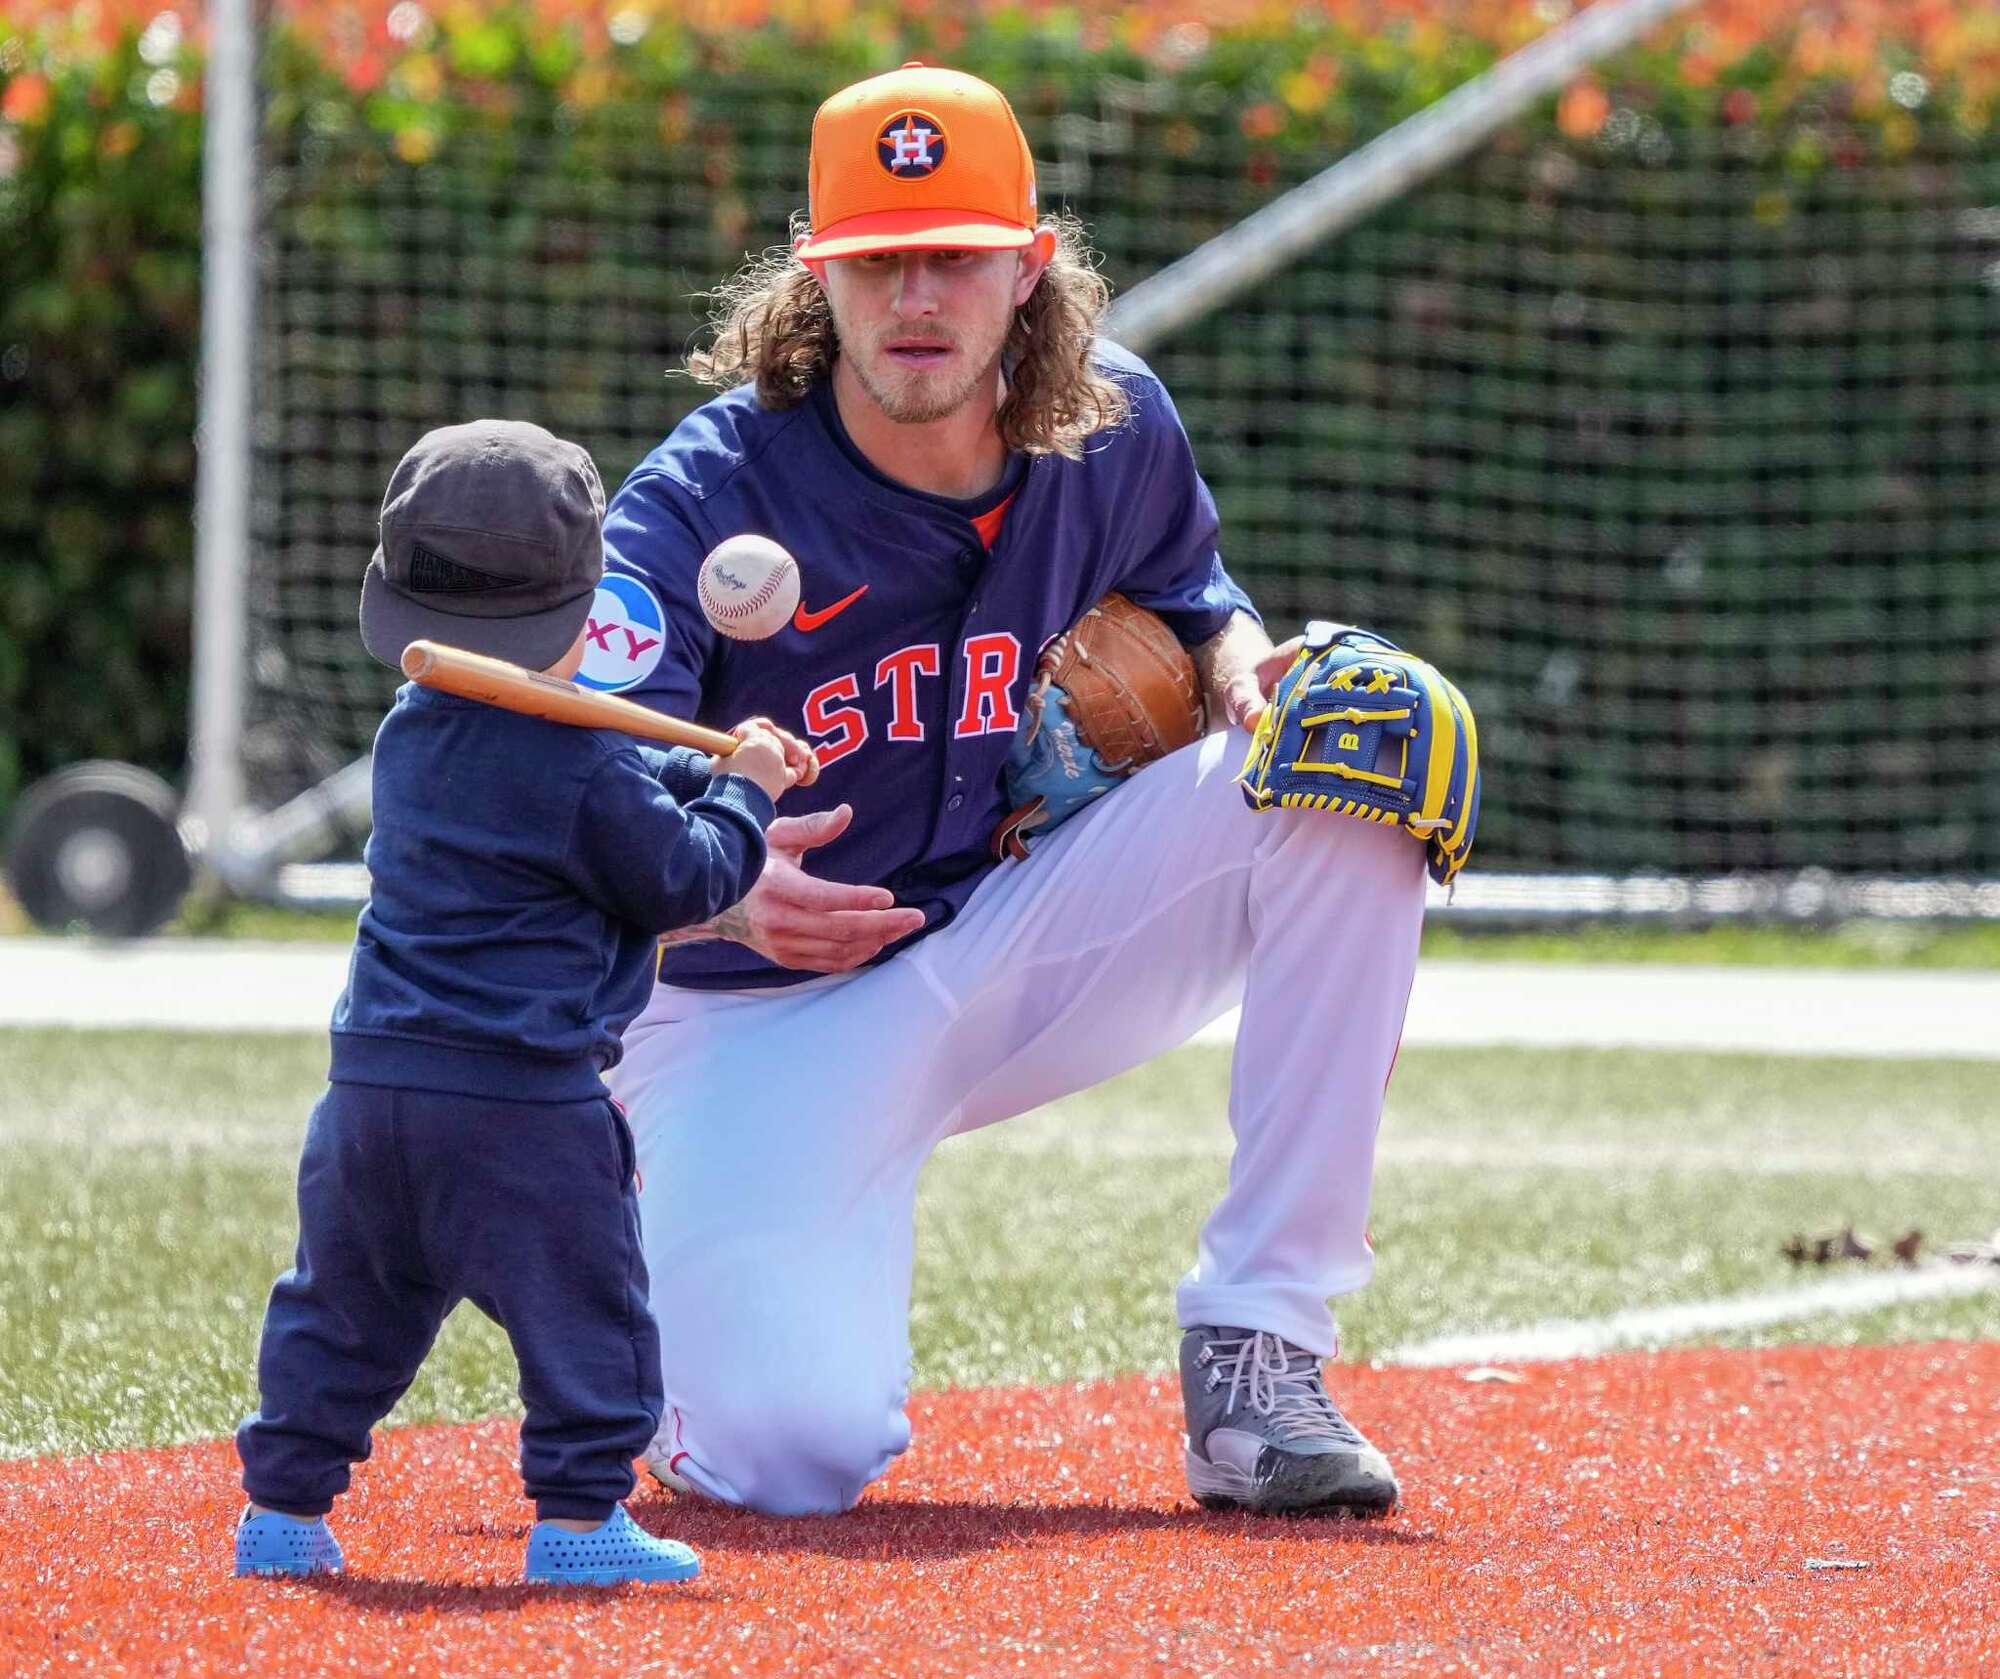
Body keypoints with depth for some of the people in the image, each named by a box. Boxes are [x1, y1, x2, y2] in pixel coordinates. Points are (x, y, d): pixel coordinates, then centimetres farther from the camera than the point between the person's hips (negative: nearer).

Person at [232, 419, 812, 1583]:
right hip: (522, 1098, -7)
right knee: (581, 1302, 3)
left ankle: (285, 1508, 19)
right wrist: (742, 792, 10)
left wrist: (709, 770, 17)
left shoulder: (411, 735, 12)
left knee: (345, 1305, 17)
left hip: (374, 1083, 7)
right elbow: (682, 880, -4)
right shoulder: (580, 764, -12)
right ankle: (581, 1518, 0)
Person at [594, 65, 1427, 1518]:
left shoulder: (1116, 430, -4)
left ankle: (1259, 1356, -15)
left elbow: (1189, 609, 16)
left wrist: (1240, 664, -10)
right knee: (796, 1452, -28)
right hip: (760, 1016, -5)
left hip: (1012, 949, 5)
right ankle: (692, 1311, 16)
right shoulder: (702, 504, -20)